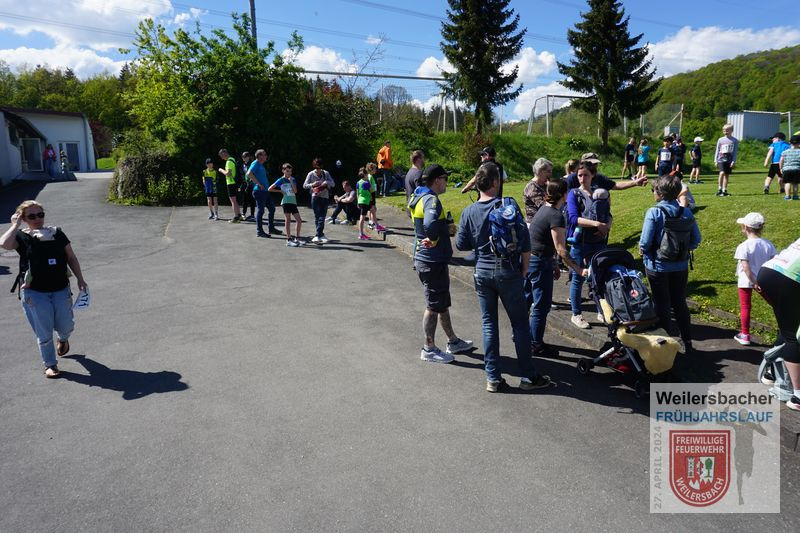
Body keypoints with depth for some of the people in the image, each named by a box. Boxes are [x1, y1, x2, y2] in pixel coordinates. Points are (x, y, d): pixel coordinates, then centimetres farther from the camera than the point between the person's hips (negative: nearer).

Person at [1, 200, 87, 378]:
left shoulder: (57, 233, 5)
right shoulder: (22, 237, -1)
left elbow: (71, 258, 9)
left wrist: (80, 279, 5)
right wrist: (15, 225, -12)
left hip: (60, 289, 2)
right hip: (34, 292, -2)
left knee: (65, 326, 3)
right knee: (44, 332, 1)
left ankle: (62, 339, 41)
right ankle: (50, 365, 19)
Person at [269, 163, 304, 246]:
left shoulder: (293, 179, 11)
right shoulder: (281, 180, -1)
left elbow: (295, 191, -1)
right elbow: (269, 189, -2)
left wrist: (291, 181, -6)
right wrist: (280, 191, -3)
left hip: (293, 202, 5)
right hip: (286, 201, -5)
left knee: (299, 220, 4)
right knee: (288, 220, -5)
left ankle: (297, 238, 15)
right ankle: (289, 240, -3)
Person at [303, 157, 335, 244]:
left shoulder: (326, 173, 6)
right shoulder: (311, 174, 3)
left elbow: (333, 184, 6)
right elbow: (304, 185, 5)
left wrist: (327, 182, -15)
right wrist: (312, 185, -14)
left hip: (325, 197, 1)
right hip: (315, 197, -1)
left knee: (322, 217, -6)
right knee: (317, 216, -2)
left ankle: (317, 236, -7)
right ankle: (321, 235, 5)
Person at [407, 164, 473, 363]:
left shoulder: (418, 197, 10)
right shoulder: (431, 200, -20)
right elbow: (430, 223, -40)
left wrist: (445, 227, 10)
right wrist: (433, 239, -22)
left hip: (424, 259, 10)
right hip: (433, 262, -10)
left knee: (442, 302, 20)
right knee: (434, 305, 3)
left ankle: (453, 342, 34)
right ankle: (429, 349, 15)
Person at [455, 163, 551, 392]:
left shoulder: (469, 212, -1)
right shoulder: (509, 205, -11)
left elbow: (461, 244, 4)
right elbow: (524, 240, -12)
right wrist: (524, 268, 1)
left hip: (482, 272, 3)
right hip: (508, 272, -3)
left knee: (489, 324, 11)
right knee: (520, 324, 8)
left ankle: (493, 378, 15)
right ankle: (528, 376, 16)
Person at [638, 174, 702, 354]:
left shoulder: (654, 213, -18)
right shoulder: (686, 213, -4)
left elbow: (645, 242, -19)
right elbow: (696, 239, 1)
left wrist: (642, 250, 1)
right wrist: (684, 249, 14)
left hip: (657, 266, -4)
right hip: (681, 266, 4)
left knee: (662, 305, 8)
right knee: (680, 303, 18)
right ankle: (687, 342, 26)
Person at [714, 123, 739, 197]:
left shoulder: (734, 141, 3)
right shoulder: (720, 140, 6)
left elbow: (735, 152, 2)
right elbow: (717, 151, 9)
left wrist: (733, 161, -6)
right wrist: (716, 161, 4)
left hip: (729, 161, 1)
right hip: (721, 160, -1)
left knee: (727, 175, 6)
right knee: (722, 173, -19)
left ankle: (724, 190, 13)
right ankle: (719, 189, -14)